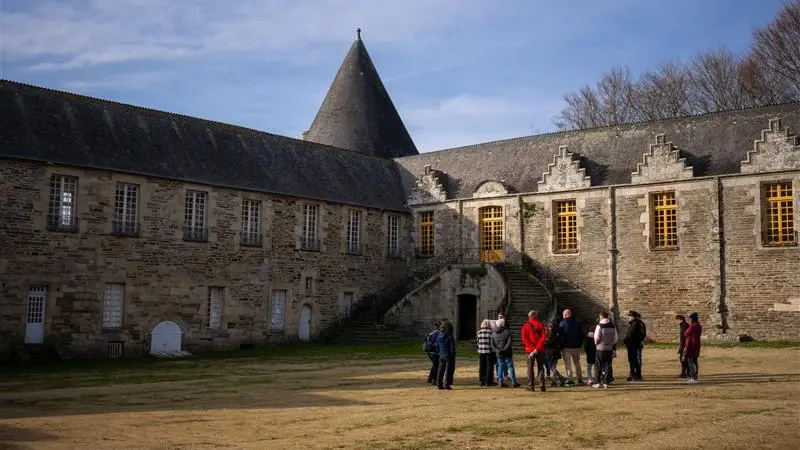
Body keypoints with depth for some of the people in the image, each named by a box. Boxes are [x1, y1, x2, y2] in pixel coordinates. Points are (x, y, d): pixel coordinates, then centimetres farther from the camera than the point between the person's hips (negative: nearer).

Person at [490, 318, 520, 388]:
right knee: (511, 367, 3)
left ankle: (500, 382, 9)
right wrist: (504, 350, -17)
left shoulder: (494, 334, 6)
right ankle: (514, 382, 4)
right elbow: (509, 343, -18)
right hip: (507, 353, -4)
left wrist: (497, 350, -9)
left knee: (500, 367, 12)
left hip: (499, 354, 4)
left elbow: (492, 344, 0)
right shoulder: (507, 332, -9)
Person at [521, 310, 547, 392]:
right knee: (540, 367, 7)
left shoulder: (526, 326, 1)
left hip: (530, 350, -1)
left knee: (530, 368, 5)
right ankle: (542, 385, -2)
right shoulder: (540, 325, 3)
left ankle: (531, 386, 2)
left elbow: (524, 338, -9)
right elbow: (543, 338, -7)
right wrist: (537, 348, -10)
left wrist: (532, 348, -9)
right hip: (540, 350, 1)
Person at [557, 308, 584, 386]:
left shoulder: (562, 324, -9)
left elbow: (559, 336, -9)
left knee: (568, 364, 0)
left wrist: (560, 346, 0)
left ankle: (569, 380, -6)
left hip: (566, 347, -4)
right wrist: (580, 344, 13)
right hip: (576, 347, 4)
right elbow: (582, 335, 8)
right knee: (577, 363, 15)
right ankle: (580, 379, 15)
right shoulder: (577, 323, 5)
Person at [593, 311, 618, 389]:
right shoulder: (612, 326, 4)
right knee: (607, 366, 8)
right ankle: (605, 382, 7)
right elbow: (616, 338, 7)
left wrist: (596, 343, 8)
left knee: (599, 366, 5)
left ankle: (597, 382, 6)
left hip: (601, 348, -4)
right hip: (610, 348, 4)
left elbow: (597, 337, -11)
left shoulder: (599, 326, -11)